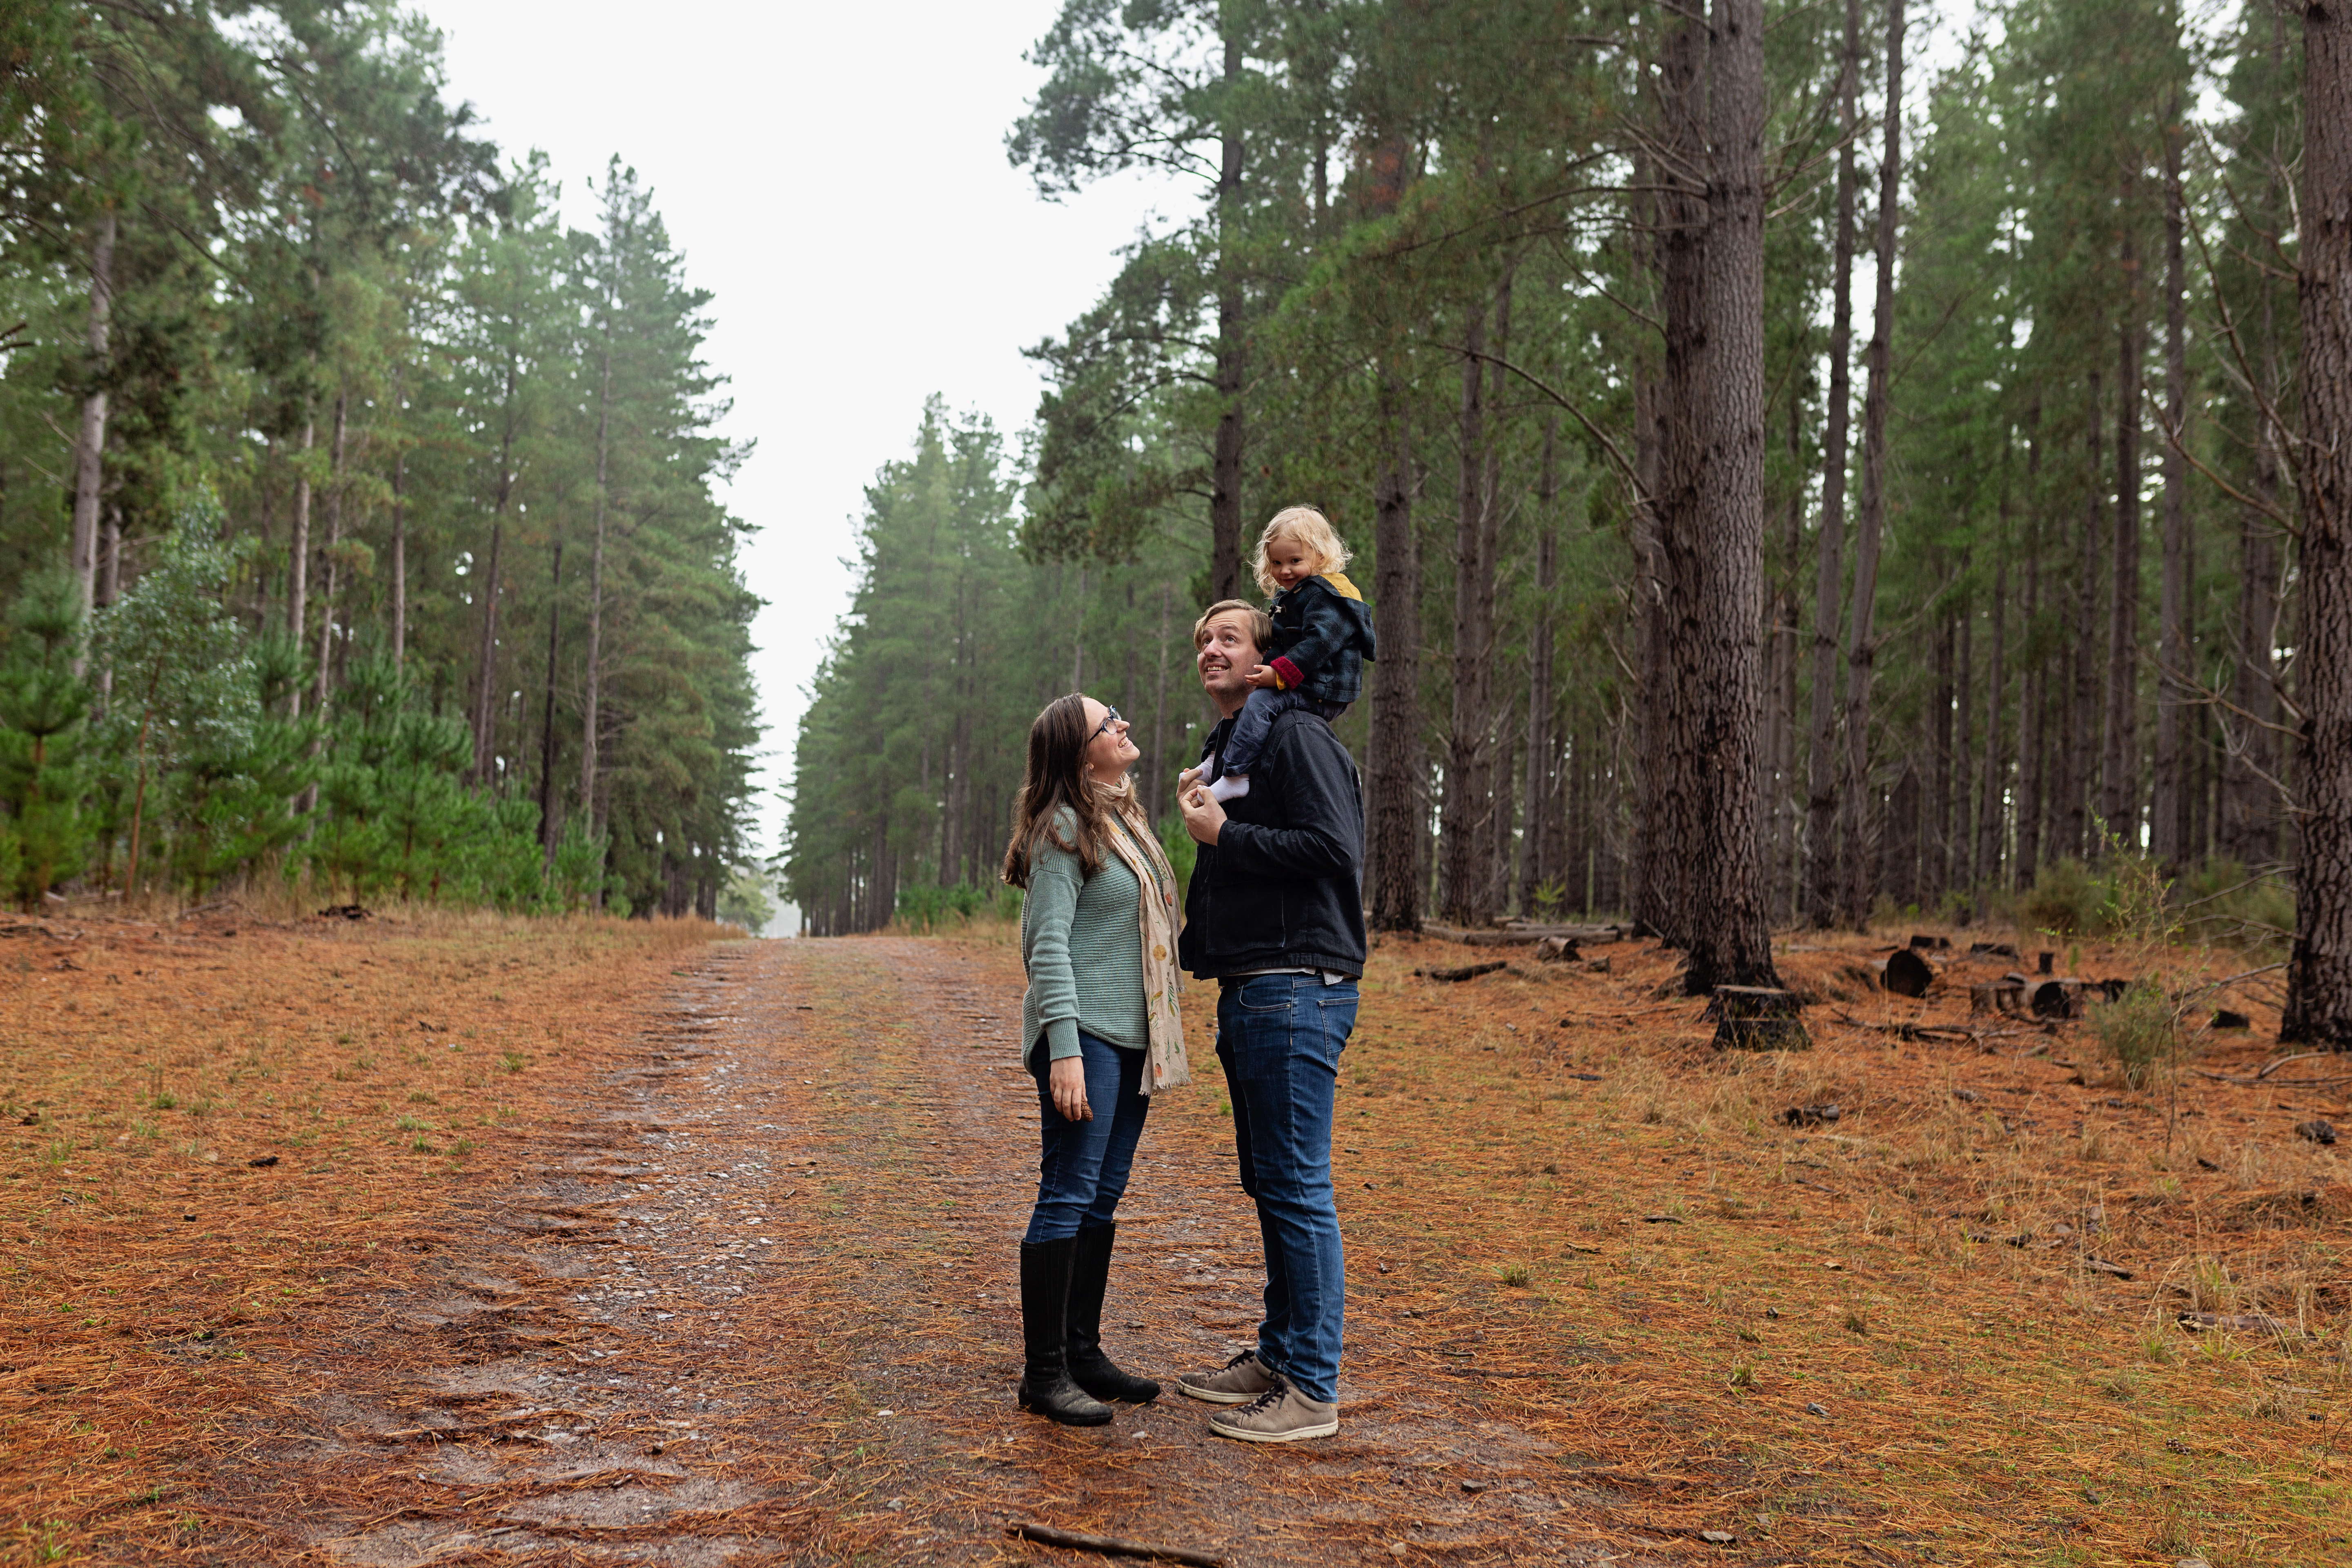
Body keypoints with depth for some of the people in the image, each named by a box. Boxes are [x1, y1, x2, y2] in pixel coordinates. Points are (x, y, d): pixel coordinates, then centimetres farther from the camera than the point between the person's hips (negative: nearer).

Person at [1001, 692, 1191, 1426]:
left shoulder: (1123, 818, 15)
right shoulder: (1064, 829, -11)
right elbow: (1048, 946, -16)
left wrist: (1159, 1041, 19)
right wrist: (1064, 1050, -23)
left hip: (1131, 1038, 9)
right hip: (1085, 1036, -9)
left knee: (1102, 1200, 13)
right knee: (1068, 1199, -5)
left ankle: (1084, 1352, 22)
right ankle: (1045, 1373, 1)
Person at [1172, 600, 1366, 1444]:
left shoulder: (1299, 737, -9)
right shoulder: (1228, 747, 21)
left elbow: (1335, 849, -21)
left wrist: (1224, 835, -14)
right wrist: (1204, 825, 11)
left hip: (1297, 988, -10)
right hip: (1249, 993, 10)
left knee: (1297, 1186, -7)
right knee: (1268, 1184, 15)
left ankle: (1312, 1389, -2)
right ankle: (1278, 1357, 25)